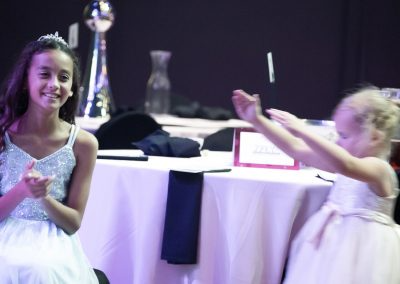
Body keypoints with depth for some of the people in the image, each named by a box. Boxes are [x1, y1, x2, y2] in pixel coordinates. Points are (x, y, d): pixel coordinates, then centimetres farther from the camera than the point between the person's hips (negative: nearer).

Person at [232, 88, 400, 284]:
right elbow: (296, 149, 8)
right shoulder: (350, 163, 8)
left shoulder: (378, 168, -17)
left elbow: (344, 165, -39)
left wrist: (302, 131, -41)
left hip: (361, 247, -8)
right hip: (334, 243, 8)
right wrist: (257, 120, 3)